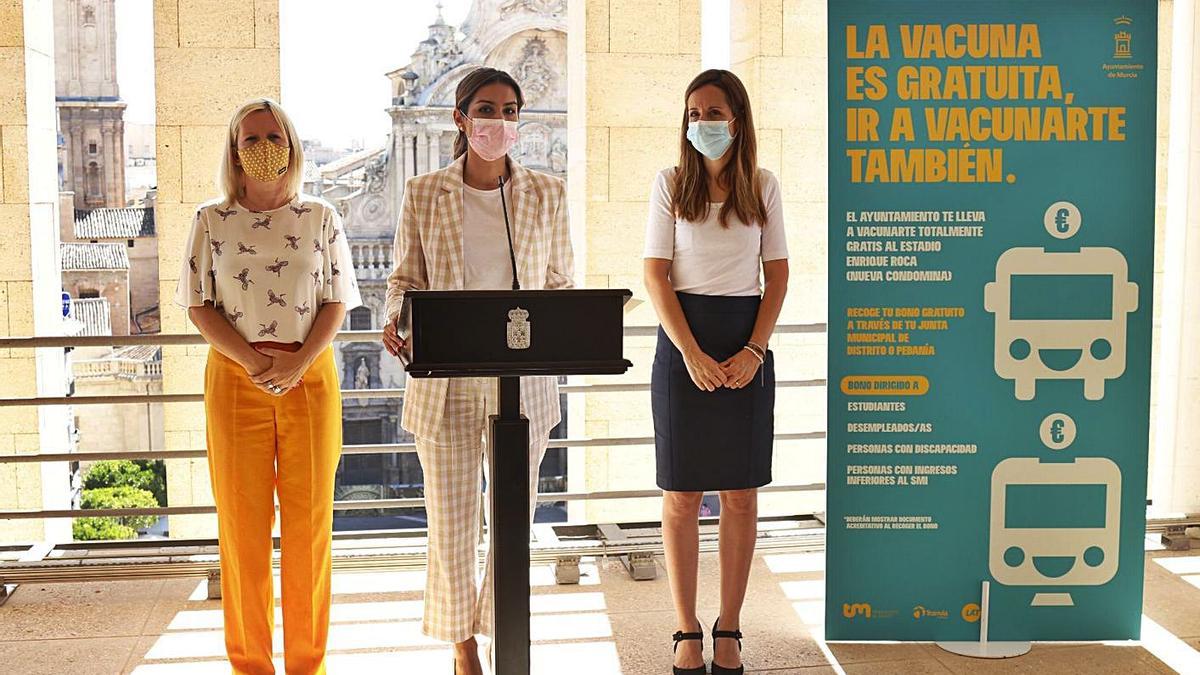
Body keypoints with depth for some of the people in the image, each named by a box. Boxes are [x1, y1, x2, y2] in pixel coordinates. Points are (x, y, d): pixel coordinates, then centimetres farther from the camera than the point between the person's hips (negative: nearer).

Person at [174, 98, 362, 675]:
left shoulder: (321, 218, 7)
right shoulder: (211, 221, 6)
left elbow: (336, 303, 3)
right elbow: (200, 306, 2)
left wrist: (298, 362, -13)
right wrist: (253, 361, -13)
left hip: (310, 378, 0)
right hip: (234, 381, 0)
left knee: (309, 521, 2)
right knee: (241, 523, 2)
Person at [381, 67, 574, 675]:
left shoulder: (546, 195, 6)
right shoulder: (423, 194, 3)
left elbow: (561, 284, 10)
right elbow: (405, 278, 7)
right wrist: (396, 318, -14)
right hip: (445, 382, -1)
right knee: (451, 520, 4)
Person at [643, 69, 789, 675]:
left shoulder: (763, 187, 6)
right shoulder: (670, 185, 2)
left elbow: (777, 276, 5)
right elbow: (656, 277, -3)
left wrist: (754, 351, -9)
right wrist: (691, 353, -13)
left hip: (746, 342, 1)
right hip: (683, 337, -1)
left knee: (741, 494, 4)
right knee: (681, 495, 2)